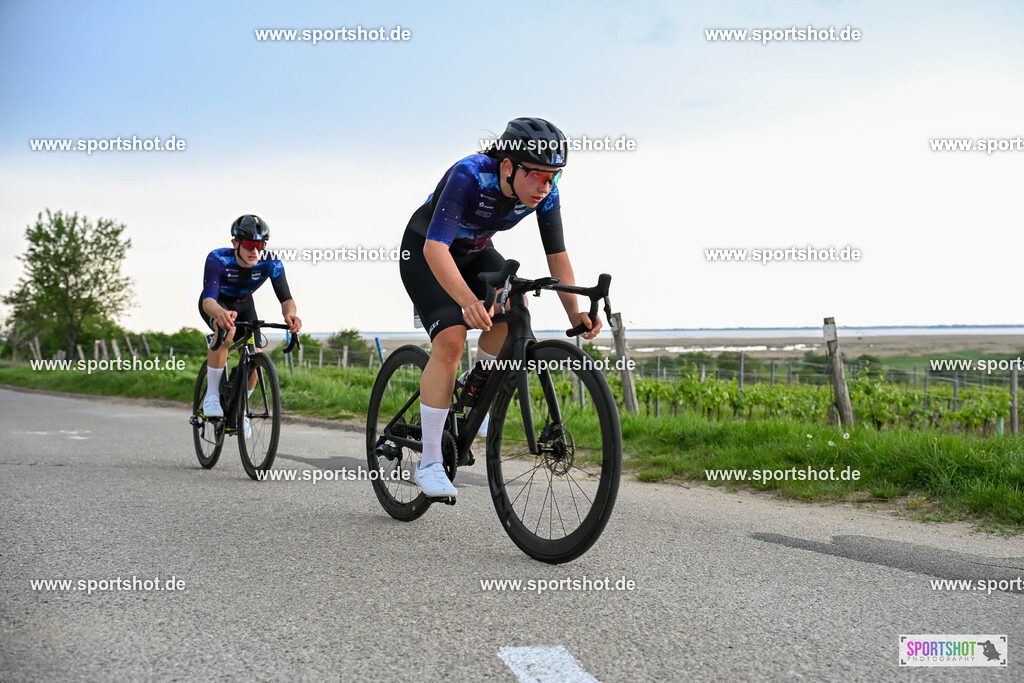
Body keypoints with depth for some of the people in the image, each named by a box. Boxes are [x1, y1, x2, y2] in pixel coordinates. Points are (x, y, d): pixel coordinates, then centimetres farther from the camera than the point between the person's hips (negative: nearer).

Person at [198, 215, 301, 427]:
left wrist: (289, 314, -55)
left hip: (243, 305, 3)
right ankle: (211, 396, -24)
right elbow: (208, 300, -45)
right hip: (216, 304, -3)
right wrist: (221, 313, -69)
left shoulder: (271, 264, -28)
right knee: (226, 329, -37)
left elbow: (286, 298, -30)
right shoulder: (218, 259, -36)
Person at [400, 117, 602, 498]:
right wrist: (469, 302, -60)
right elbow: (435, 247, -45)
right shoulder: (469, 176, -37)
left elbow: (557, 253, -14)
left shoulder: (545, 192, -21)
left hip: (475, 252, 5)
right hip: (424, 251, -5)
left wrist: (574, 312, -28)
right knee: (451, 339, -23)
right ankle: (429, 464, -17)